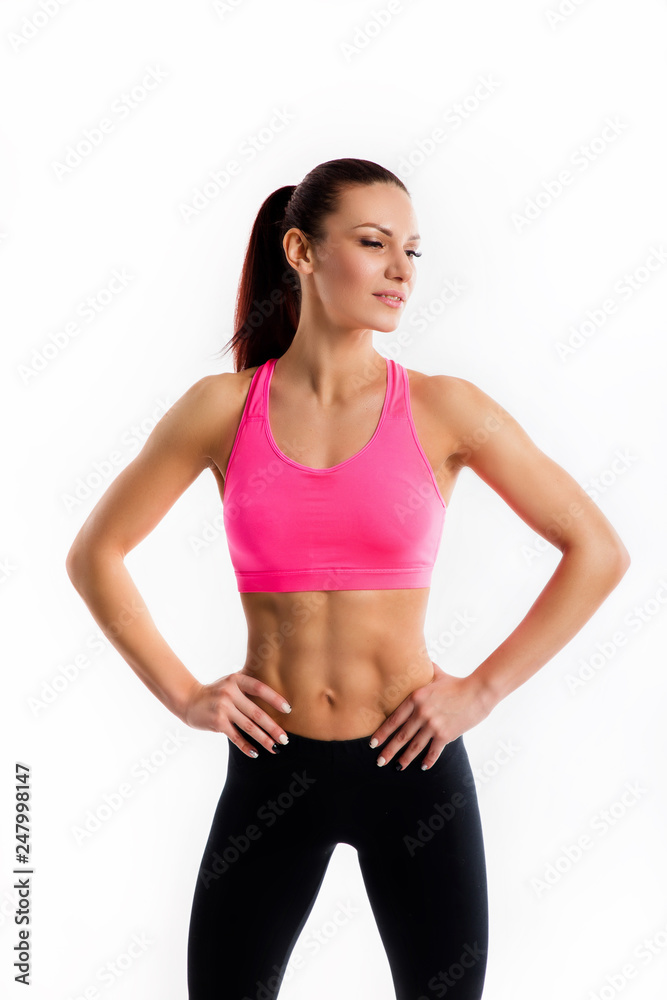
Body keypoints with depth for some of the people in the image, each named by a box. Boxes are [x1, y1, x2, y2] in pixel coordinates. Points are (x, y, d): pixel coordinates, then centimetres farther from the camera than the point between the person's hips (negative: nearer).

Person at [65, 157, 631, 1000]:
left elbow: (598, 551, -1)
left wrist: (484, 689, -5)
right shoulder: (222, 408, -2)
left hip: (413, 765, 0)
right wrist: (181, 693, 0)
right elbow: (93, 554, 7)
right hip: (272, 768, 1)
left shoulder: (443, 410, -4)